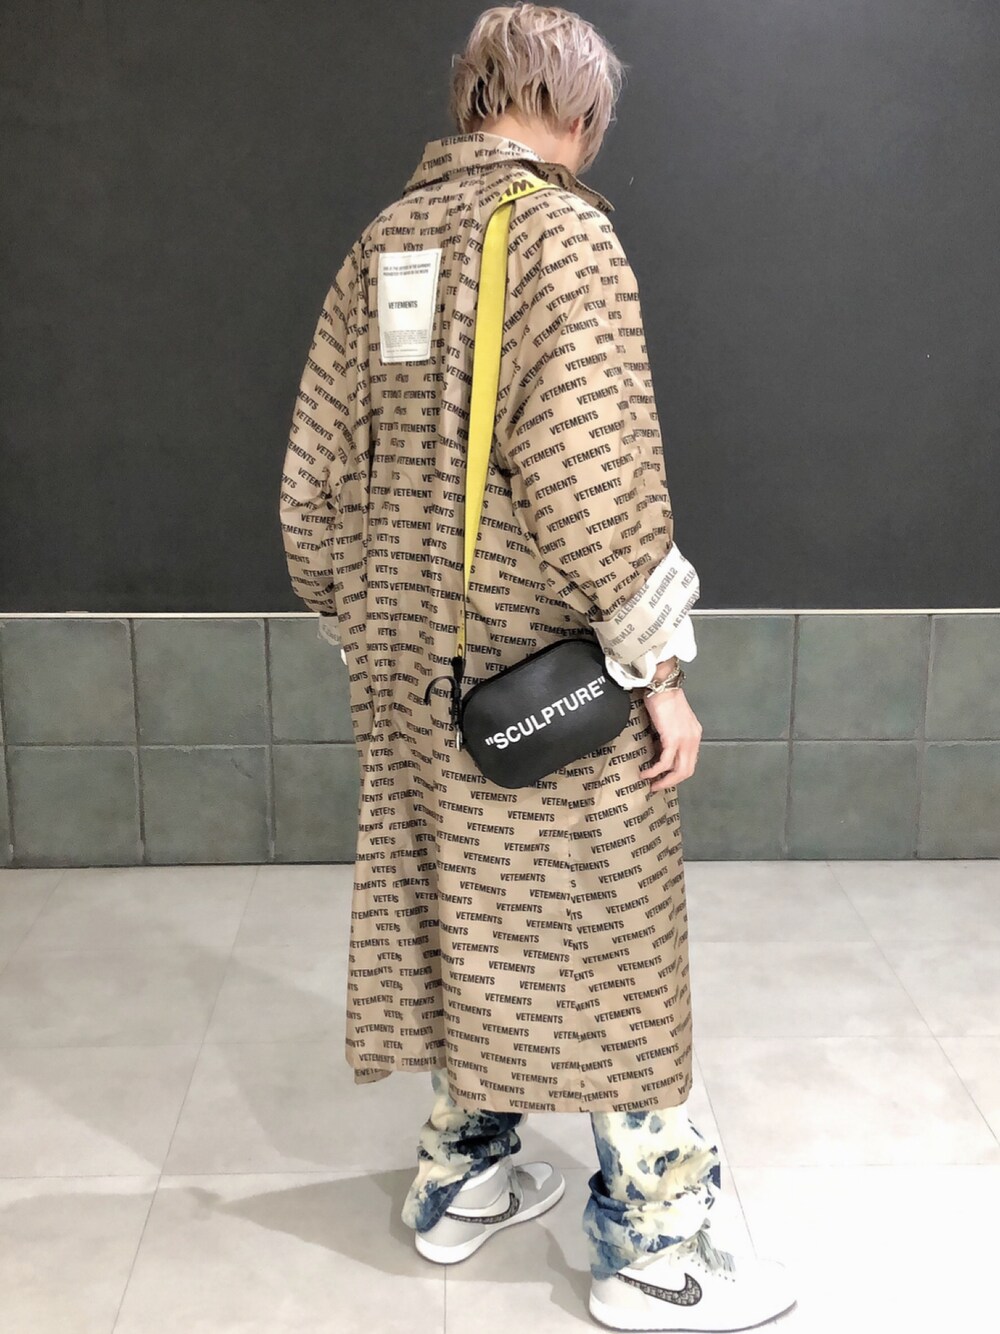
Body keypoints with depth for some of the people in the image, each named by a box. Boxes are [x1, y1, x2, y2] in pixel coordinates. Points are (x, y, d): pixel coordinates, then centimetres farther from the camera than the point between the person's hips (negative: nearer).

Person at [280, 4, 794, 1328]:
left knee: (455, 920, 18)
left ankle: (462, 1180, 34)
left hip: (413, 673, 7)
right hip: (548, 675, -7)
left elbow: (312, 484, 11)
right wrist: (658, 666, -15)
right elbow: (591, 473, -22)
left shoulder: (379, 244, 10)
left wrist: (362, 628, 19)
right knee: (603, 941, 4)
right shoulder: (564, 233, -12)